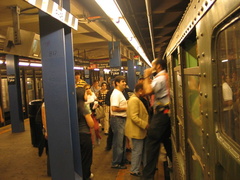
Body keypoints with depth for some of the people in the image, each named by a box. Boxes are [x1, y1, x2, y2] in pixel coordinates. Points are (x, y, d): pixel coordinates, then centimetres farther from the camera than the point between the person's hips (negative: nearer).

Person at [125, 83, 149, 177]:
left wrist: (145, 124, 17)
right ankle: (134, 171, 12)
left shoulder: (135, 99, 15)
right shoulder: (135, 100, -20)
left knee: (138, 150, 18)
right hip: (136, 130, -11)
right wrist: (145, 125, -23)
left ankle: (135, 169, 29)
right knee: (137, 151, 0)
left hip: (138, 130, 11)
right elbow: (134, 117, -27)